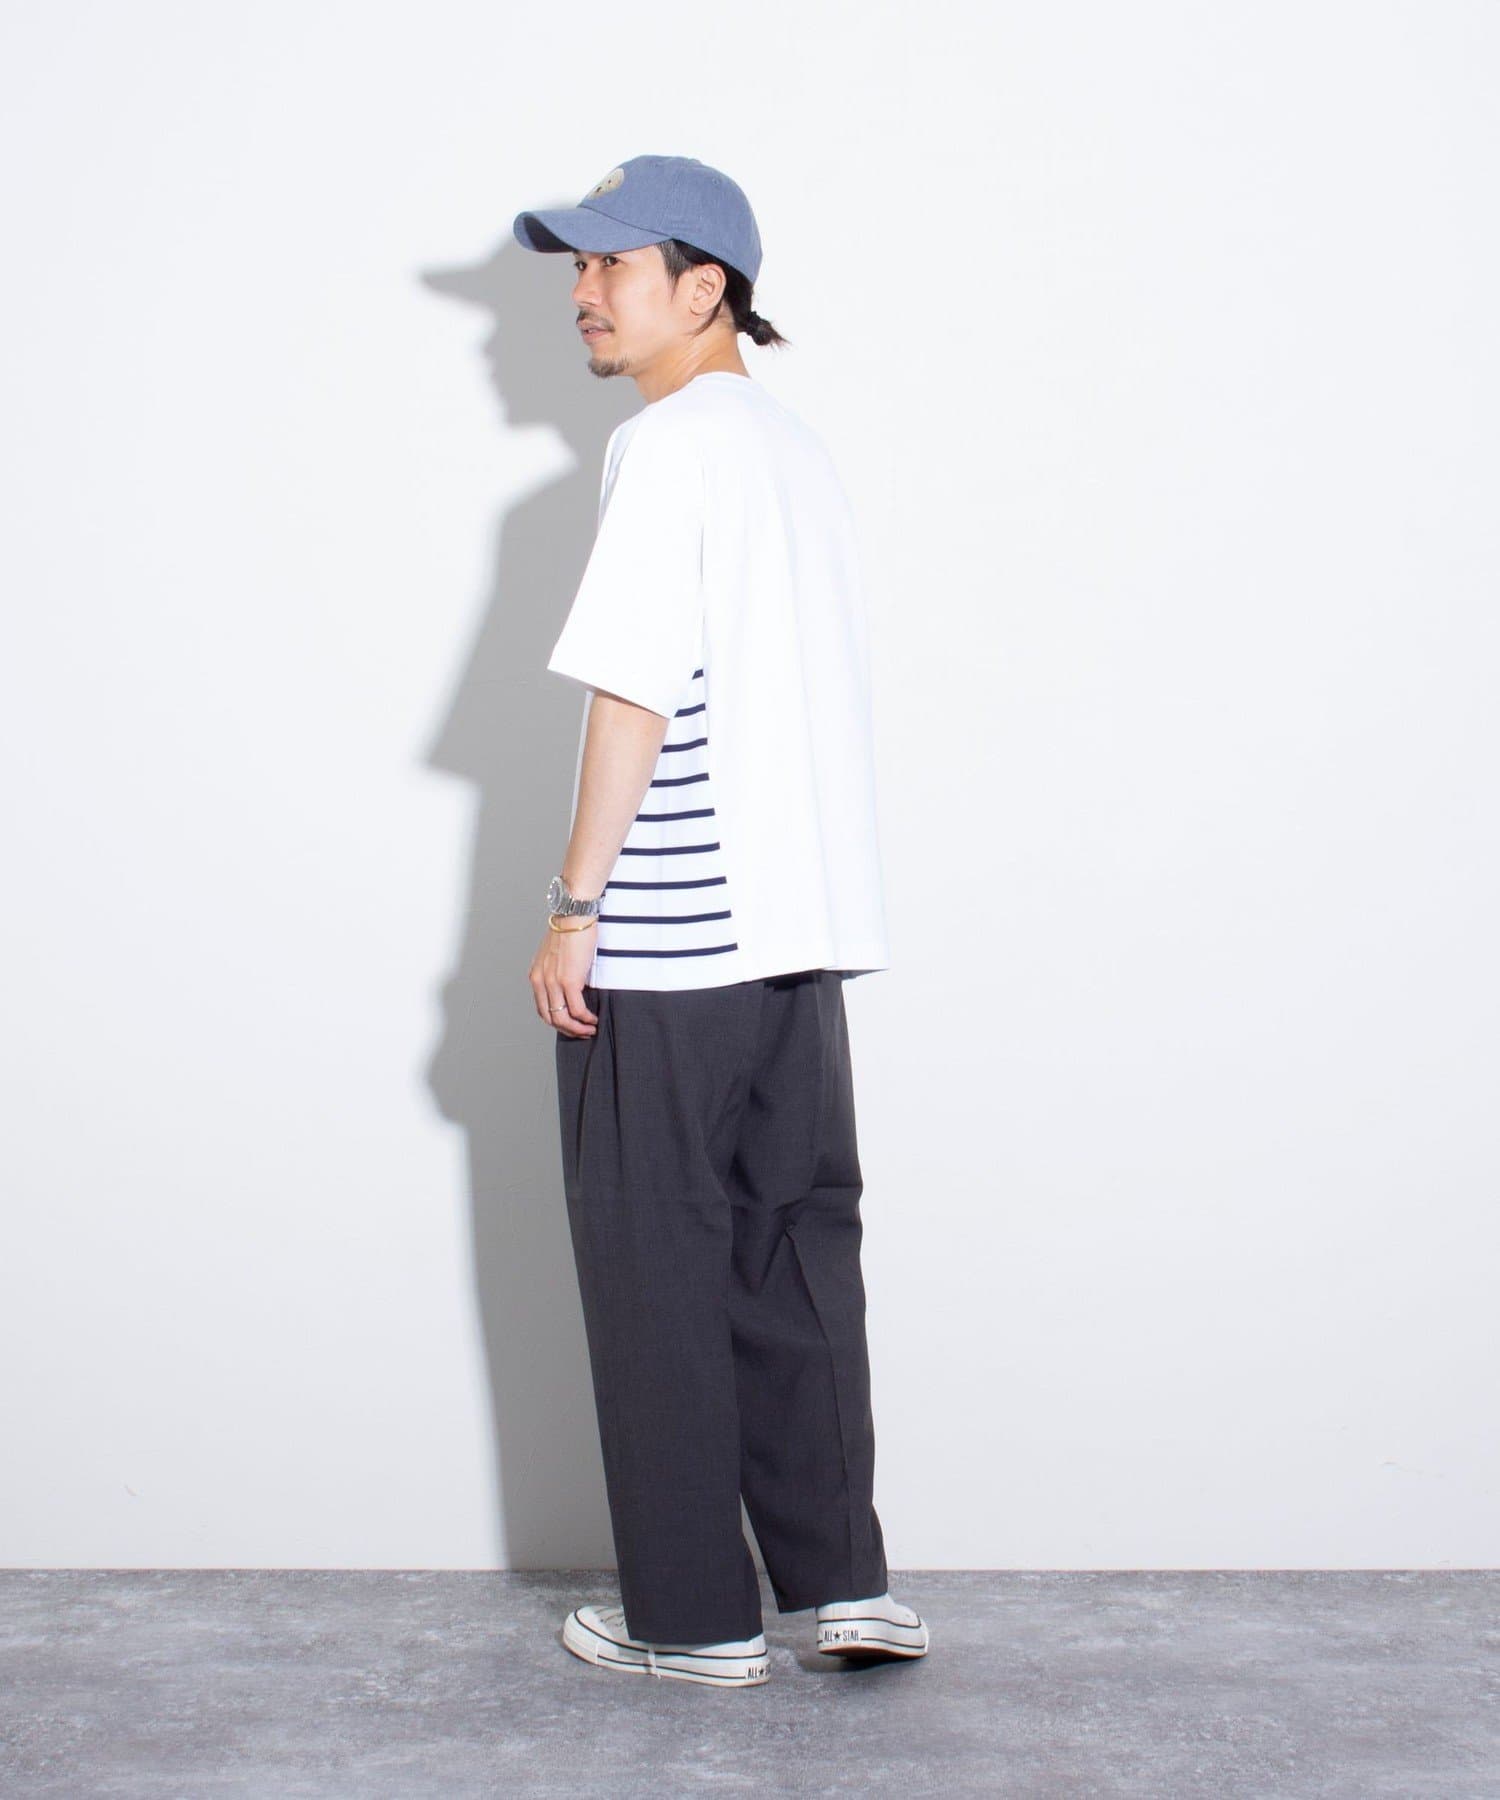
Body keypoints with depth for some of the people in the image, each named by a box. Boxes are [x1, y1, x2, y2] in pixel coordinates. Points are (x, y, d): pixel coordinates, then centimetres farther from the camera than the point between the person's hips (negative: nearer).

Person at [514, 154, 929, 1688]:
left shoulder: (667, 445, -10)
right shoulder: (800, 452, 15)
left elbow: (635, 699, -16)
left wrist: (573, 909, -12)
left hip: (667, 943, -8)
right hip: (802, 929, 8)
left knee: (657, 1273, 2)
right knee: (796, 1252, 13)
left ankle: (695, 1618, 10)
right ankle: (842, 1579, 15)